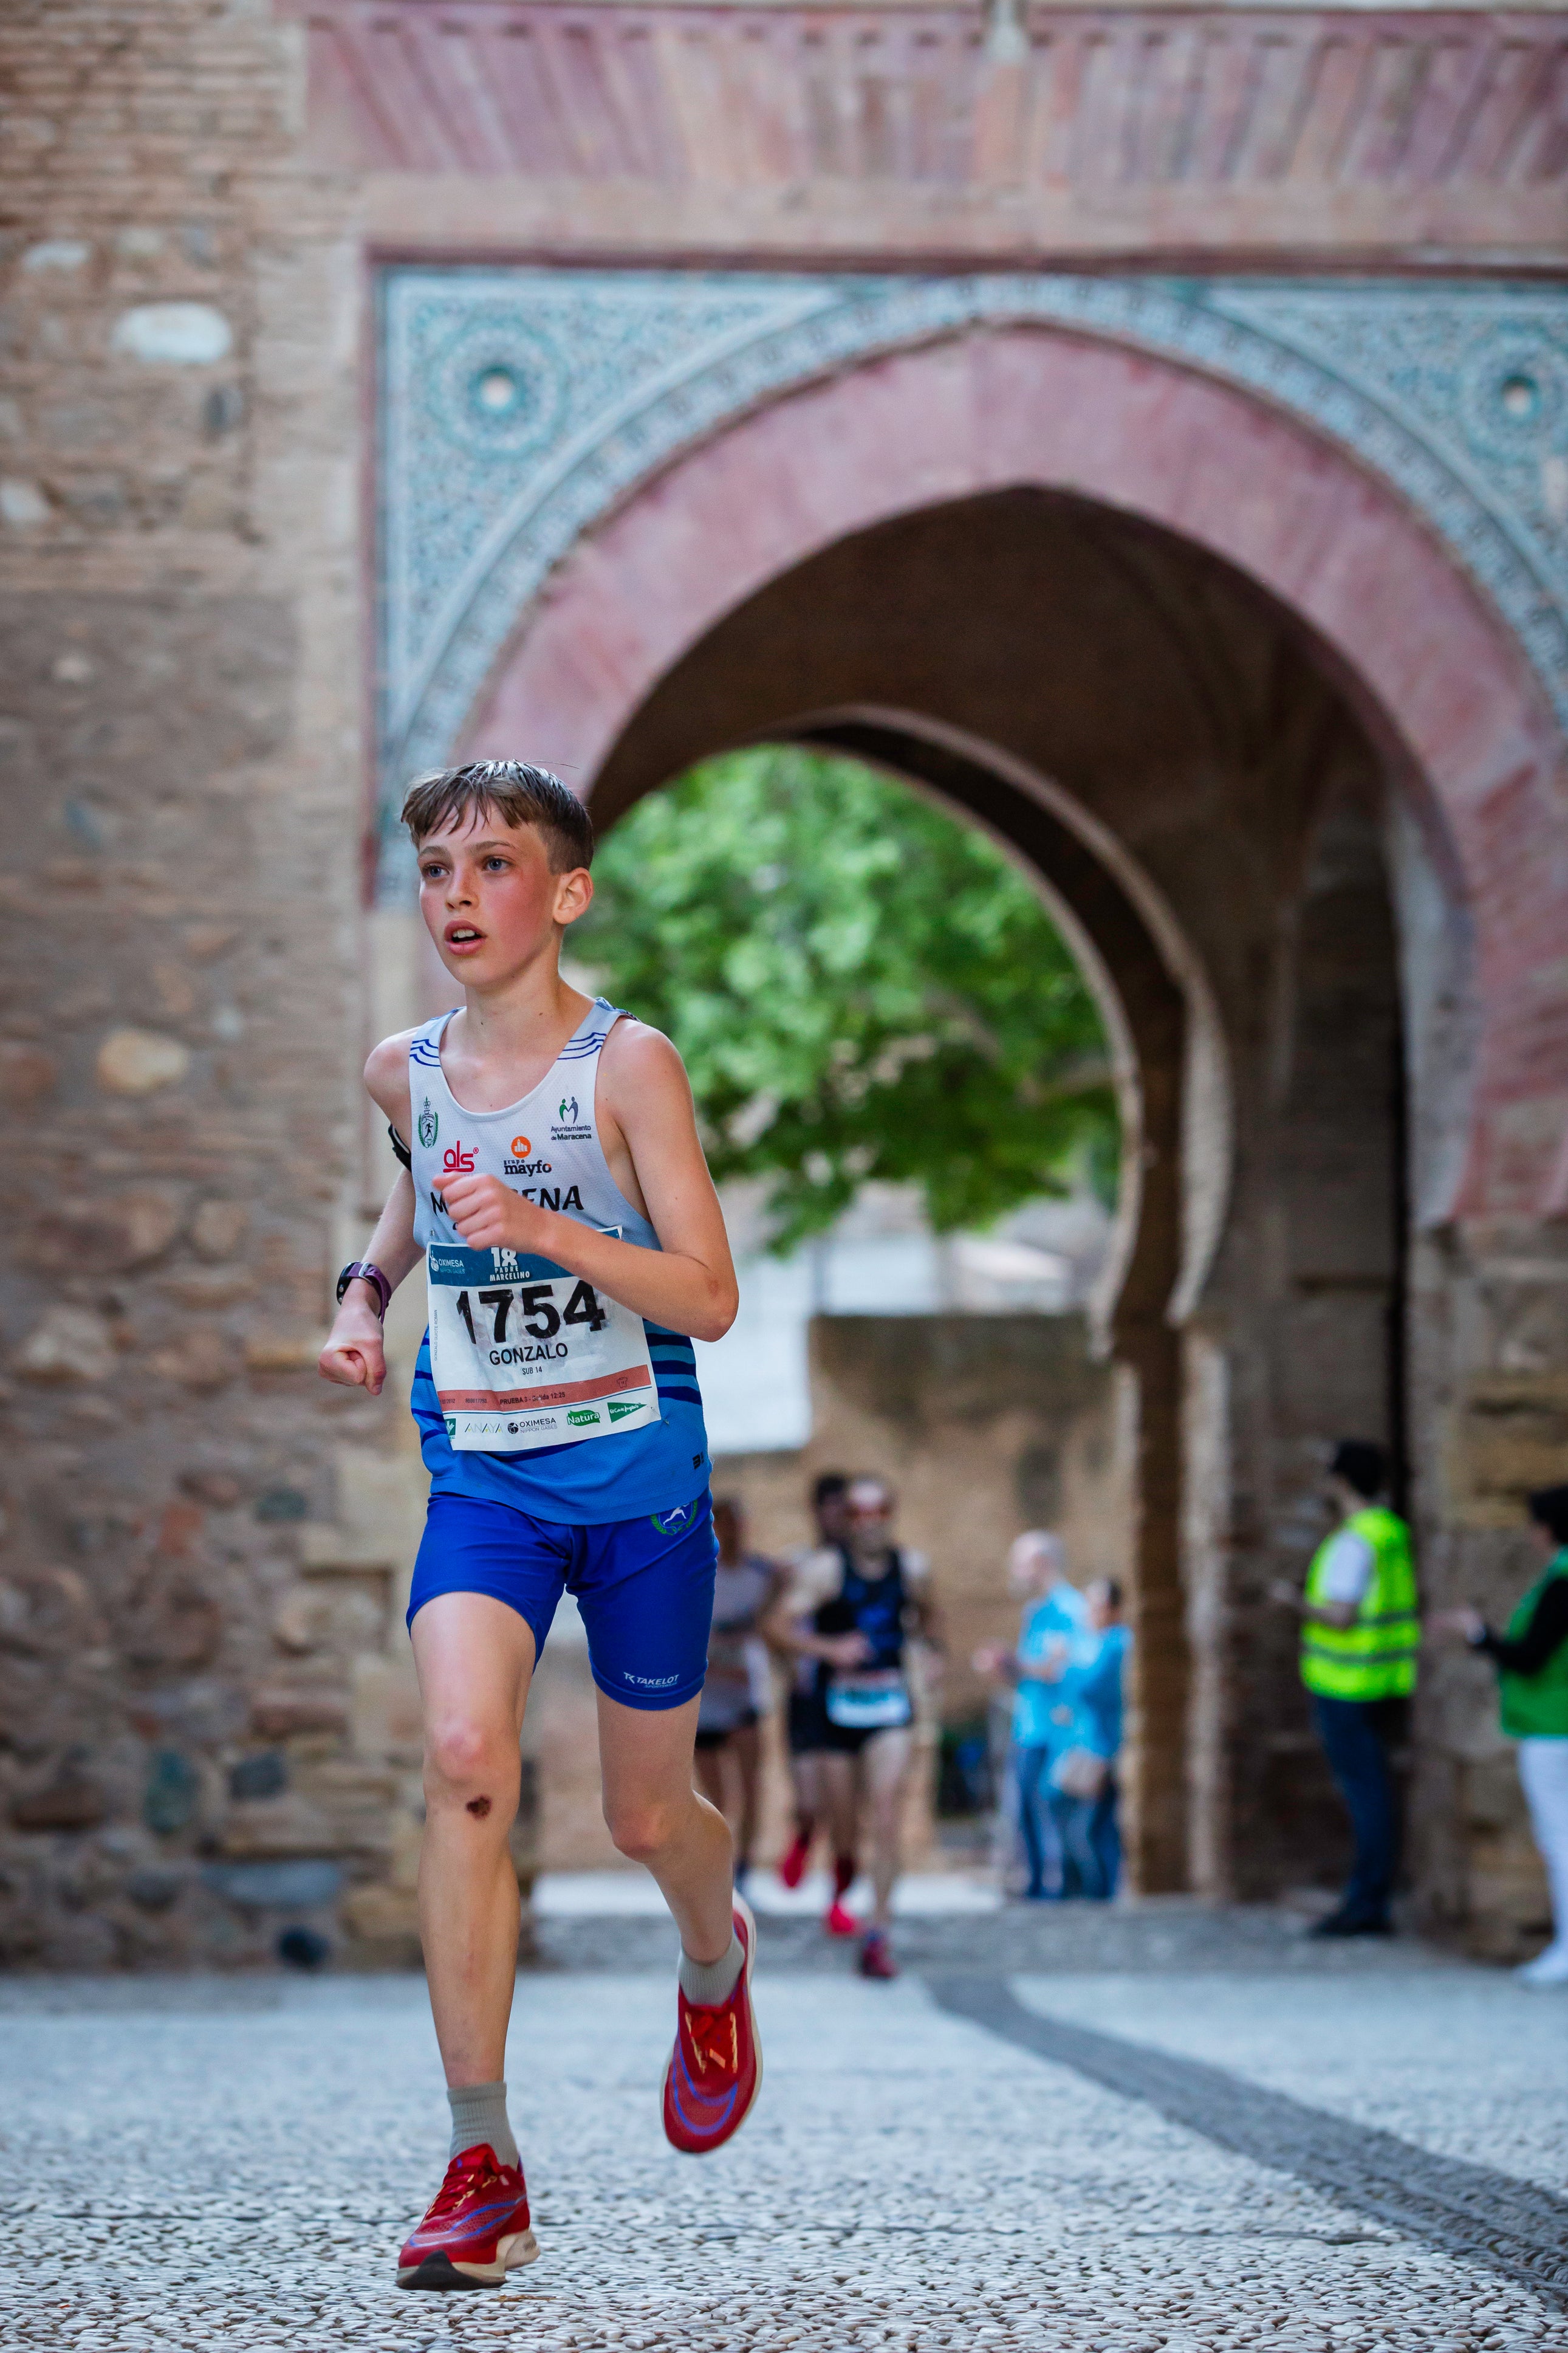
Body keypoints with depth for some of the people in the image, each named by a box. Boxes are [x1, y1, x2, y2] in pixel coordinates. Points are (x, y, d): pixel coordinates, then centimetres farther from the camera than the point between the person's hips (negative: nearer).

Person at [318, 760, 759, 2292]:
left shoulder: (628, 1064, -10)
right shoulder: (404, 1071, 4)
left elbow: (709, 1300, -13)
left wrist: (544, 1230, -26)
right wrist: (366, 1288, 9)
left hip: (640, 1476, -2)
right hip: (482, 1475, 2)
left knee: (645, 1815, 10)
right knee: (463, 1760, -22)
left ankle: (716, 1959, 49)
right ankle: (482, 2167, -20)